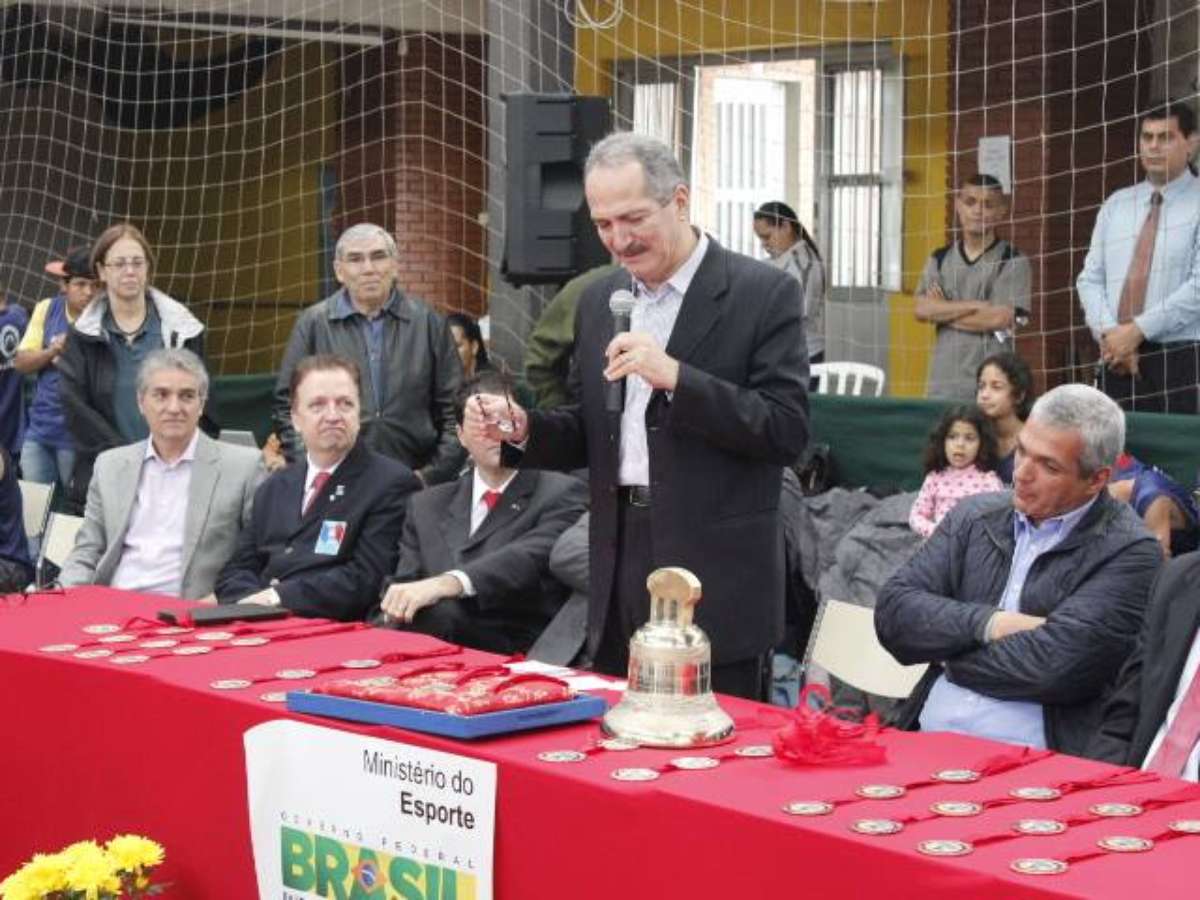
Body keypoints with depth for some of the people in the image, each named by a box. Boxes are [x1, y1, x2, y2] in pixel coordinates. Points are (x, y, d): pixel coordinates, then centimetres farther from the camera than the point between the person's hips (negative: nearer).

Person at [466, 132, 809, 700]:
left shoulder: (762, 293, -7)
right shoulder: (598, 301, 13)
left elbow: (788, 431, -13)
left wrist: (674, 377, -22)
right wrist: (521, 428, -2)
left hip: (718, 583, -5)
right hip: (621, 573, 6)